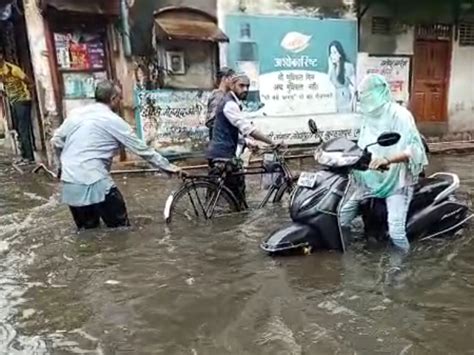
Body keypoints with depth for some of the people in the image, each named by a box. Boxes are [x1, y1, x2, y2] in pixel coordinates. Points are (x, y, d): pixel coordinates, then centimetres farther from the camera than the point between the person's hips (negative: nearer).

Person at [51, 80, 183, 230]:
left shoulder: (75, 113, 11)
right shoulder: (113, 121, -5)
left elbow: (56, 142, 18)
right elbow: (142, 149, -1)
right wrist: (168, 167, 8)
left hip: (69, 185, 7)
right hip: (95, 184, -7)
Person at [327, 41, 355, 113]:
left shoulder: (348, 66, -7)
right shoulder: (332, 67, 7)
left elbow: (353, 85, -5)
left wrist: (351, 102, -9)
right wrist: (331, 67, -3)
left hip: (345, 99, -4)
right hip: (334, 99, 4)